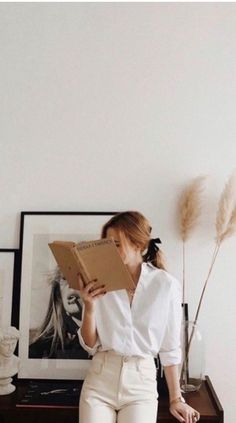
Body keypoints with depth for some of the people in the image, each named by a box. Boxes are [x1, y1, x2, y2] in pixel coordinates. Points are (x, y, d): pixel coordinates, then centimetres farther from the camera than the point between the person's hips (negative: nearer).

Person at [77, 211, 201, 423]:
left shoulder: (166, 285, -7)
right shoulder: (100, 284, -2)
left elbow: (170, 347, 2)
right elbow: (90, 345, 1)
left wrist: (176, 398, 6)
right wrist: (89, 307, -14)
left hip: (141, 381, -1)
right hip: (100, 379, 2)